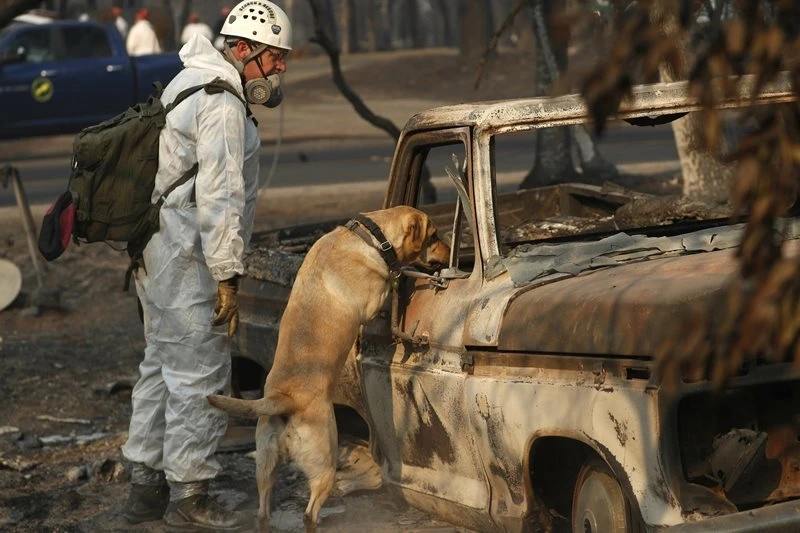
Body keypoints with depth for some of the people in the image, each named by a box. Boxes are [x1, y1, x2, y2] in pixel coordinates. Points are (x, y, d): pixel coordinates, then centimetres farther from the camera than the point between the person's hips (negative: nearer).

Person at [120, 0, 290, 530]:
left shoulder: (189, 84, 17)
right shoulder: (222, 104, -17)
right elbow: (218, 196, -21)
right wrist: (226, 276, -19)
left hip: (157, 250, 11)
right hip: (187, 260, -11)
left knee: (162, 366, 17)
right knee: (199, 375, -4)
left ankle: (146, 485, 24)